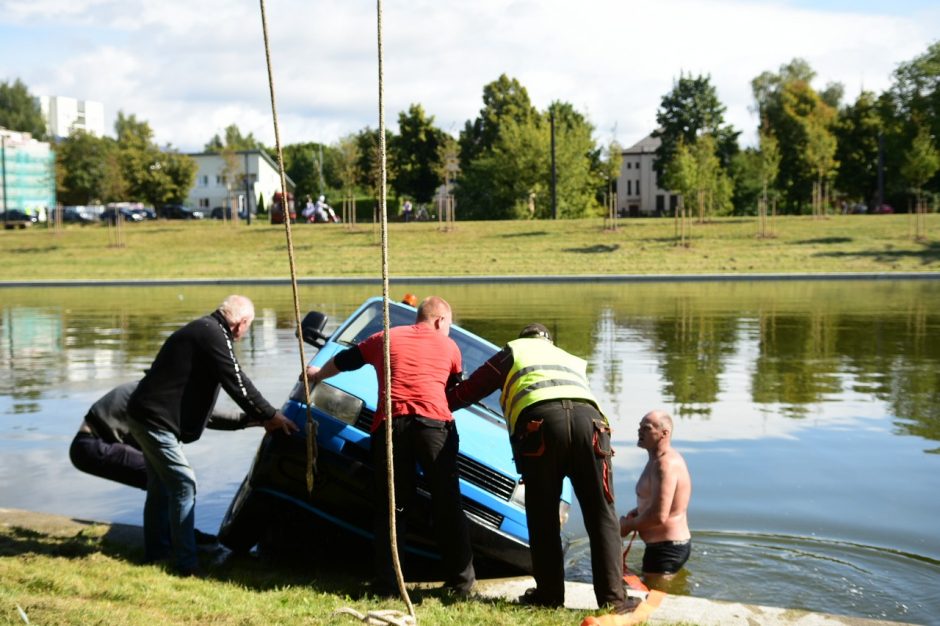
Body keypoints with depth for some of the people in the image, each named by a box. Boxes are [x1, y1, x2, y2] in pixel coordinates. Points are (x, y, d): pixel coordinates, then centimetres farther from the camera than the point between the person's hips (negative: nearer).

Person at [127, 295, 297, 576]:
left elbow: (232, 382, 21)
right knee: (183, 485, -8)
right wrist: (271, 415, -8)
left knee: (161, 486, 19)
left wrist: (261, 416, 20)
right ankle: (186, 563, -6)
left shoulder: (202, 330, 16)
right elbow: (237, 383, -16)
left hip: (145, 415, 10)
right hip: (156, 419, -10)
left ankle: (156, 550, 30)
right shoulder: (214, 335, -16)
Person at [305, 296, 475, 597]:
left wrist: (317, 374, 51)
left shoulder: (386, 339, 20)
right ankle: (461, 582, 5)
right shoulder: (449, 346, 18)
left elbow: (344, 360, 32)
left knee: (391, 508, 9)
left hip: (390, 425, 1)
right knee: (447, 506, 5)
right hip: (435, 424, -1)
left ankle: (386, 584, 8)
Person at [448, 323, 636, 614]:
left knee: (542, 516, 9)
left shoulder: (513, 351, 30)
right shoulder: (573, 361, 41)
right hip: (588, 417, 3)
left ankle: (550, 594, 13)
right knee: (601, 514, 5)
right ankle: (613, 597, 1)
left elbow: (470, 389, 32)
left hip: (539, 419, -2)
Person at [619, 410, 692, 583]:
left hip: (666, 549, -11)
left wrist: (628, 525, -13)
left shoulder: (665, 465, -24)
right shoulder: (661, 459, 10)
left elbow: (659, 516, -29)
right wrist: (639, 511, 8)